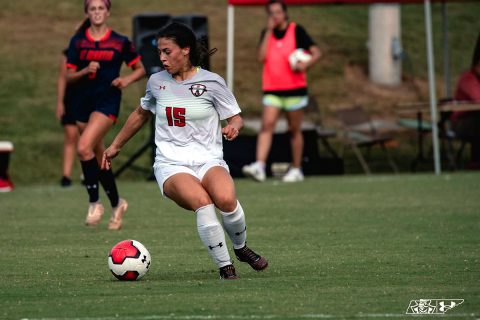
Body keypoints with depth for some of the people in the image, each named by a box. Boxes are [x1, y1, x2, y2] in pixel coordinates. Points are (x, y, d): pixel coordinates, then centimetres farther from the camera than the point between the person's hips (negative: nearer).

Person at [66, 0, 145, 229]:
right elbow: (69, 77, 5)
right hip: (83, 102, 4)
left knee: (84, 148, -23)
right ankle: (116, 204, 28)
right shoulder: (78, 41, 6)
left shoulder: (120, 42, 0)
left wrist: (127, 79, -10)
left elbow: (140, 69, 9)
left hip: (107, 101, -4)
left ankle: (94, 202, -12)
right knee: (99, 158, 10)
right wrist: (85, 71, -14)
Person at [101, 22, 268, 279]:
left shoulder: (212, 82, 0)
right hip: (171, 165, 1)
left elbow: (236, 118, 7)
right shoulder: (156, 82, 9)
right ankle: (225, 267, -23)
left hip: (209, 160, -1)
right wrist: (115, 146, 33)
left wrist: (233, 127, -17)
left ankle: (241, 248, -1)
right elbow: (141, 114, 27)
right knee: (202, 201, -34)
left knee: (225, 198, -34)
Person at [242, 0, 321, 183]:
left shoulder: (296, 31, -1)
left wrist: (306, 64, -25)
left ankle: (296, 169, 15)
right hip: (272, 89, 2)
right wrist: (269, 30, -6)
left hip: (294, 88, -2)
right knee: (267, 125, -12)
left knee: (294, 130, 6)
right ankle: (259, 166, -22)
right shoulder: (267, 33, 9)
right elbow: (261, 57, -6)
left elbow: (316, 52, -4)